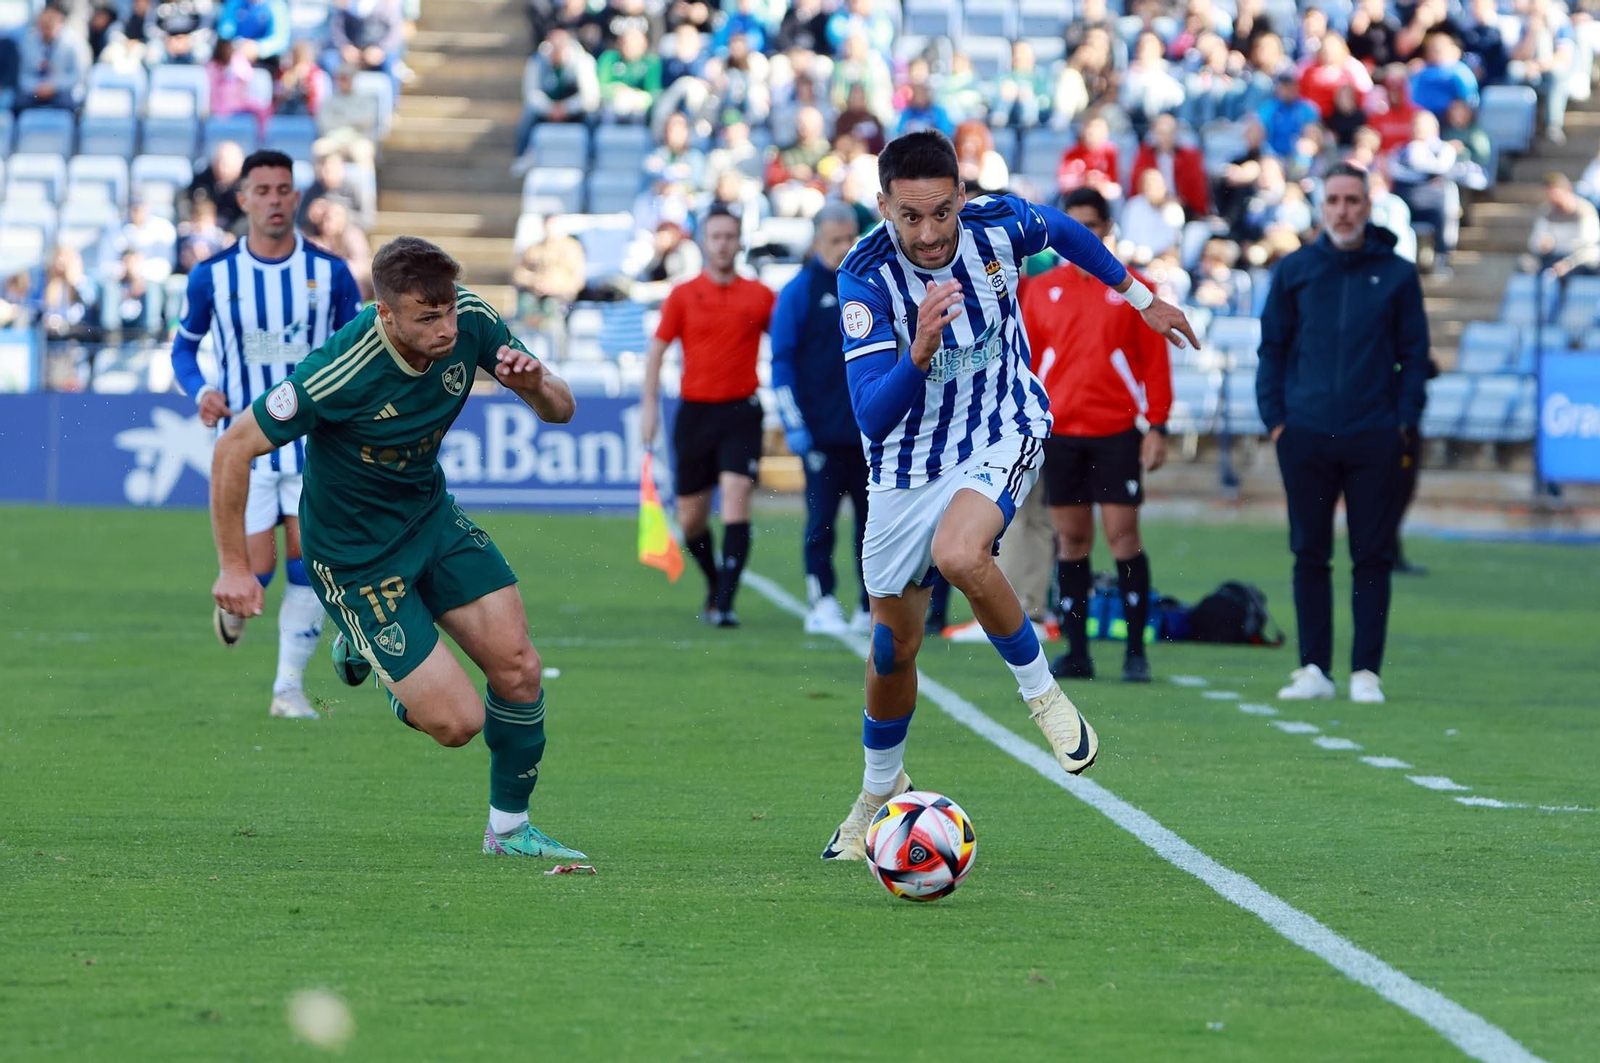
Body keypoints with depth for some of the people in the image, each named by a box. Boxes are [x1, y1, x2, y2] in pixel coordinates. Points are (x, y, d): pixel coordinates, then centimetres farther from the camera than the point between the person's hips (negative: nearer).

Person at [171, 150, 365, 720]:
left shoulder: (330, 273, -1)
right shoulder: (212, 276, -2)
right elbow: (184, 348, 10)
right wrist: (201, 391, -10)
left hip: (314, 444, 1)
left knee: (308, 563, -7)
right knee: (257, 568, -8)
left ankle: (289, 688, 4)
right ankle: (232, 603, 29)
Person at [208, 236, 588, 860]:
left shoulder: (469, 320, -15)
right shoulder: (340, 373, -32)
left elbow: (561, 411, -4)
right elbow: (234, 449, -21)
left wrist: (536, 384, -28)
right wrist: (234, 567, -17)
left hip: (431, 515, 6)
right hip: (355, 555, -6)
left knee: (518, 669, -5)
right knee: (459, 721, -9)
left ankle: (509, 828, 19)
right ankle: (363, 650, 22)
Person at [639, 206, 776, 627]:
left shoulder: (760, 296, 4)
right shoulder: (683, 296, 3)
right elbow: (657, 350, 6)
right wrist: (649, 405, -3)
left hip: (741, 411, -1)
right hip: (695, 411, 1)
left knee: (736, 500, -17)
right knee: (690, 517, 6)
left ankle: (725, 604, -18)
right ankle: (714, 584, 33)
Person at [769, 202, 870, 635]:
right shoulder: (799, 291, -1)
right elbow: (782, 360, -2)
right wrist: (793, 423, -10)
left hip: (870, 431, 4)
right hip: (822, 432, -4)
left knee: (872, 519, 5)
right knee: (821, 520, -5)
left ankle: (873, 607, 11)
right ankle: (822, 604, 0)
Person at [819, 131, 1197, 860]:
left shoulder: (999, 224, -18)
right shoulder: (865, 275, -23)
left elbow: (1066, 232, 9)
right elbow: (871, 418, -28)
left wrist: (1140, 296, 21)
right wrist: (920, 352, -45)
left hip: (1002, 435, -1)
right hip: (907, 463, 1)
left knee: (959, 554, -33)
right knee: (893, 645, 10)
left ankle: (1041, 692, -10)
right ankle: (880, 789, 37)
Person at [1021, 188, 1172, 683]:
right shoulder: (1041, 290, 9)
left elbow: (1155, 362, 2)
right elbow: (1025, 361, 11)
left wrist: (1156, 426, -4)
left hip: (1117, 432, -2)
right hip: (1060, 433, 2)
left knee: (1123, 535, -7)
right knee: (1071, 540, 4)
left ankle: (1136, 651, -2)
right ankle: (1076, 652, 7)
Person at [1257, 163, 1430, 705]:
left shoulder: (1396, 273, 5)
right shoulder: (1294, 271, 7)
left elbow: (1414, 352, 7)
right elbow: (1272, 348, 11)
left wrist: (1404, 422, -2)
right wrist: (1275, 418, 2)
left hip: (1375, 439, -1)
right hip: (1306, 437, 1)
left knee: (1372, 558, 0)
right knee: (1309, 555, 3)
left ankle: (1366, 671, 4)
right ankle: (1314, 668, 8)